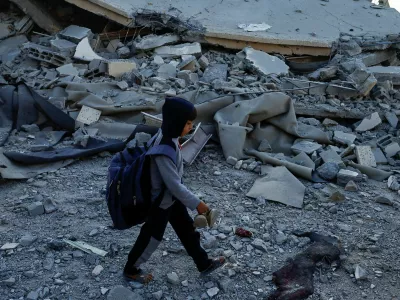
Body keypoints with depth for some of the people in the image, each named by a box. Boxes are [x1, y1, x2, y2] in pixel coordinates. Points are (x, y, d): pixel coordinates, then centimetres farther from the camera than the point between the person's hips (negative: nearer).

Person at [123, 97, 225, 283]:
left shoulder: (168, 137, -7)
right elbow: (174, 184, -33)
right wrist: (196, 203, -27)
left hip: (172, 196, 9)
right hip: (161, 200, -9)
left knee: (187, 229, 21)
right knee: (152, 236, 12)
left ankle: (204, 264, 39)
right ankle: (131, 270, 34)